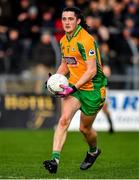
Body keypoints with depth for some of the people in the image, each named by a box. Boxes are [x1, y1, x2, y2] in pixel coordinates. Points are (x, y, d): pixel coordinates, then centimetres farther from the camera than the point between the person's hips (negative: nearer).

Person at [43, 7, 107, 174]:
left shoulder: (86, 40, -20)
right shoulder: (64, 41, 6)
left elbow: (92, 70, -22)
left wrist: (74, 88, -26)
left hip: (92, 88, -6)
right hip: (73, 86, 6)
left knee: (85, 128, 8)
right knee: (64, 119, -16)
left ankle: (93, 151, 41)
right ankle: (55, 159, -24)